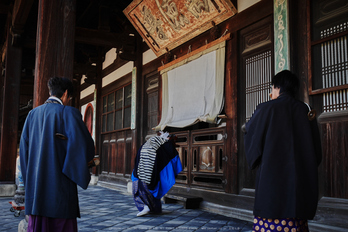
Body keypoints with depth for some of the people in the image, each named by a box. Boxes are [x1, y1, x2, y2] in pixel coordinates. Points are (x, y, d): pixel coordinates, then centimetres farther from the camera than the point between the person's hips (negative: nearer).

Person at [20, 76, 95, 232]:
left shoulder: (33, 114, 10)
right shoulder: (69, 113, -8)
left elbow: (24, 148, 11)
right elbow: (86, 145, -16)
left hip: (35, 183, 6)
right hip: (60, 183, -6)